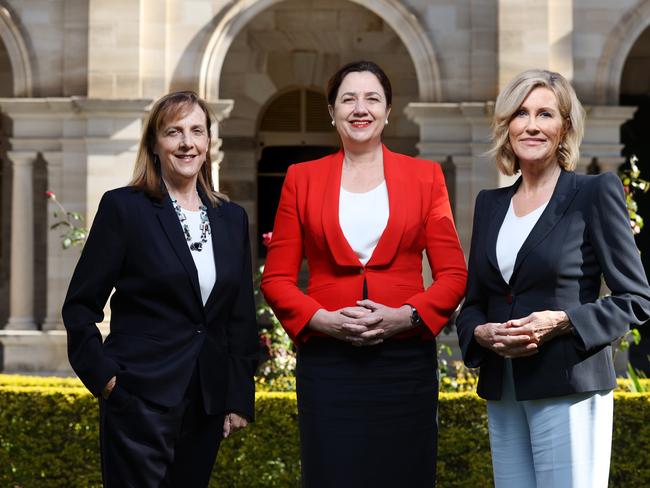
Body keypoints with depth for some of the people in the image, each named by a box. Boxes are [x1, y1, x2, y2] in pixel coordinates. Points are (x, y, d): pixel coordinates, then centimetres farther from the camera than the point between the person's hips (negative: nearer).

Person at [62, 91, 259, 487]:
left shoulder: (232, 218, 10)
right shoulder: (123, 207, -4)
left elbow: (241, 317, 13)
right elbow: (80, 305, -3)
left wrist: (240, 399, 9)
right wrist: (105, 377, -10)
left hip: (208, 403, 5)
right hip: (140, 396, -4)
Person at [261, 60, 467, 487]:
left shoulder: (425, 176, 7)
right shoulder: (302, 179, 7)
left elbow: (453, 274, 3)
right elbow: (276, 279, 5)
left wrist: (405, 315, -13)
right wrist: (322, 320, -12)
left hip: (407, 360, 0)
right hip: (327, 362, 0)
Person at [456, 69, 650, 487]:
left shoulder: (595, 194, -3)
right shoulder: (490, 204, 13)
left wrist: (562, 323, -17)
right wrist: (482, 333, -4)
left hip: (568, 386, -5)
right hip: (502, 391, 5)